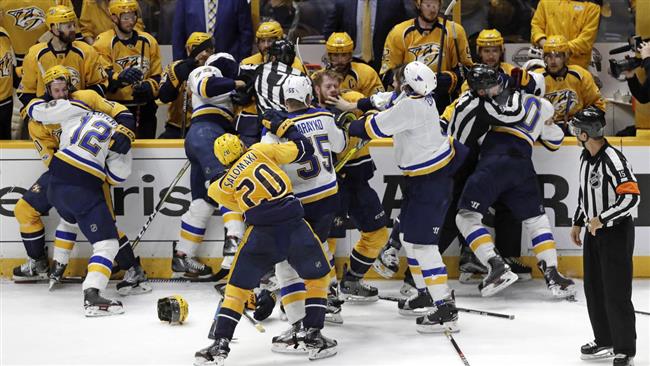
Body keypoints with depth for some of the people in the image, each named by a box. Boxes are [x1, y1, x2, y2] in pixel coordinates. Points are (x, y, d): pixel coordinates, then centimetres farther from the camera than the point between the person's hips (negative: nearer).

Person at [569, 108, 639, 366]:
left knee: (616, 293, -7)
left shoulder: (613, 159, -22)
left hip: (616, 232, -9)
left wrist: (601, 219, -23)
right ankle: (605, 342, 27)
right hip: (593, 231, 9)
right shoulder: (585, 157, 6)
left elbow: (631, 197, -26)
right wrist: (578, 223, 18)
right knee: (594, 288, 14)